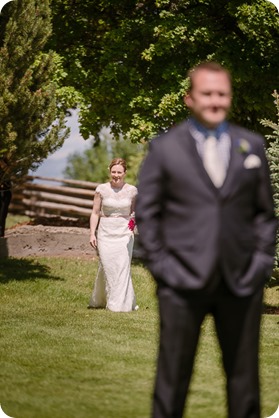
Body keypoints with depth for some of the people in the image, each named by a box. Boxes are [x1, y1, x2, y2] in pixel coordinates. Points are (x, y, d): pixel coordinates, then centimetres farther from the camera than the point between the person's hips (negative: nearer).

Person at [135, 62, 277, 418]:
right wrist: (160, 263, -4)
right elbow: (146, 212, 3)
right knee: (172, 375, 3)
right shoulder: (165, 148, 3)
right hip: (183, 281, -2)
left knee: (244, 375, 9)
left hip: (241, 281, 2)